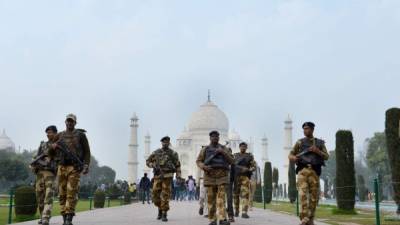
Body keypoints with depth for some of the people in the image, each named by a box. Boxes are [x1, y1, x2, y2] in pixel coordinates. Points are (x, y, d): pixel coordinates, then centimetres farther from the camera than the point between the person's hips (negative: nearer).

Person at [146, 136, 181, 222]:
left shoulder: (173, 153, 4)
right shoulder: (156, 152, 8)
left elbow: (177, 166, 6)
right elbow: (148, 162, 14)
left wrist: (178, 177, -3)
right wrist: (154, 166, -7)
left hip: (167, 176, -2)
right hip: (158, 176, 2)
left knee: (165, 195, -8)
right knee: (156, 194, 0)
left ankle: (164, 215, -2)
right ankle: (160, 210, 24)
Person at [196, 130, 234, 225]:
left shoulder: (224, 149, 9)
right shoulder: (205, 149, 9)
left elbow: (231, 161, 1)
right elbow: (198, 161, 6)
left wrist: (223, 152, -14)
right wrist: (204, 167, -15)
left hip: (222, 176, 0)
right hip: (210, 176, 1)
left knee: (221, 198, -11)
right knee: (211, 199, -1)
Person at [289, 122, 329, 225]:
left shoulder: (320, 143, 14)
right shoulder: (300, 142, 12)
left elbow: (326, 157, 8)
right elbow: (290, 155, 14)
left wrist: (317, 151, -9)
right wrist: (292, 157, -10)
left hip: (314, 171, 2)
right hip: (303, 171, -1)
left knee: (314, 196, 2)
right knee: (303, 193, -18)